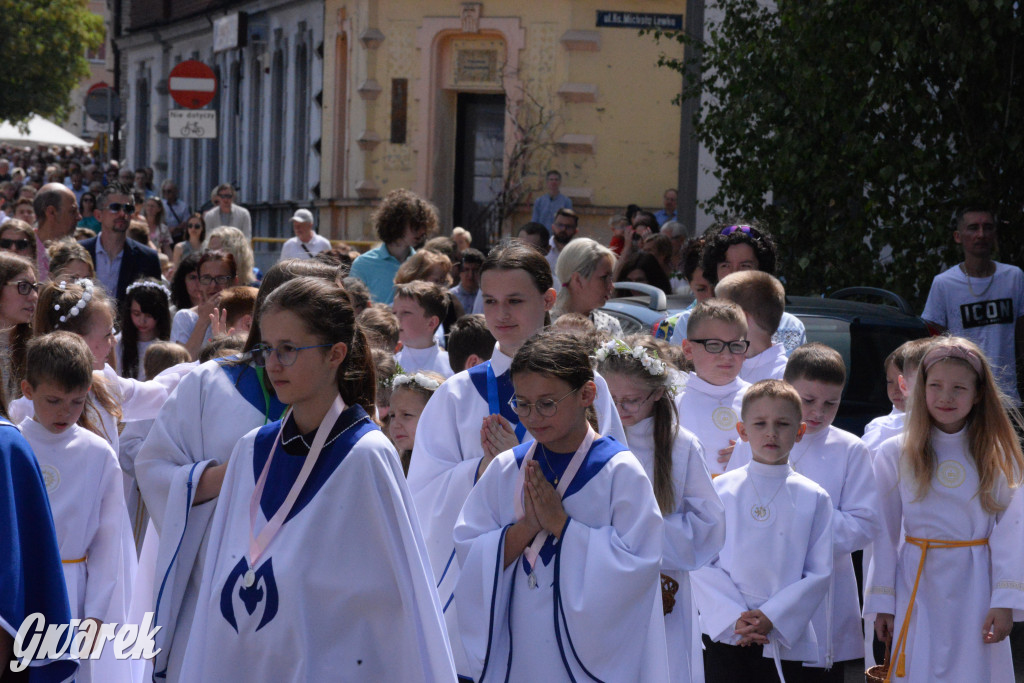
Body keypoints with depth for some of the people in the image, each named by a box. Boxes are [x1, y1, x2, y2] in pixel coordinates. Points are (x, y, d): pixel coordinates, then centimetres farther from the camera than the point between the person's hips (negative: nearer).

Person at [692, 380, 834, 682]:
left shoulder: (813, 498, 3)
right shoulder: (721, 490, 3)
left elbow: (819, 573, 0)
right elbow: (702, 565, 0)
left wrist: (770, 619, -11)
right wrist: (735, 619, -12)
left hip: (785, 640, 0)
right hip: (725, 637, 0)